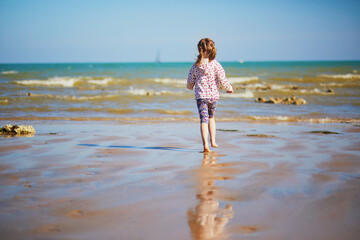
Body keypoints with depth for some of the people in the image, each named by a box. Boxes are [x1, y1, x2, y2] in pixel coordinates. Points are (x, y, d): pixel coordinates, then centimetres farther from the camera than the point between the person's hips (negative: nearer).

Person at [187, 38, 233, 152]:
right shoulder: (215, 64, -7)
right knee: (211, 117, 21)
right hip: (213, 95, 1)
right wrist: (229, 88, 8)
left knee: (204, 119, -4)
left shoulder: (196, 66, -2)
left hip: (200, 96, -1)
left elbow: (190, 81, 6)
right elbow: (222, 79, -9)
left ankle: (205, 144, -18)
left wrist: (190, 87, 29)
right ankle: (213, 141, 24)